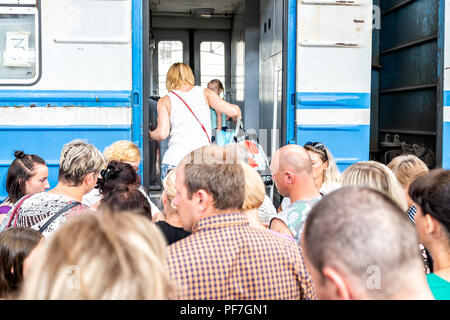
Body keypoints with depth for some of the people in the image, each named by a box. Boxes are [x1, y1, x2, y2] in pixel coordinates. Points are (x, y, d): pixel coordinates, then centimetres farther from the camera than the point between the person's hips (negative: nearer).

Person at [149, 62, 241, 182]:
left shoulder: (165, 101, 6)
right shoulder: (205, 93, 8)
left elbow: (162, 133, -4)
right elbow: (233, 111, 0)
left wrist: (149, 134, 16)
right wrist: (236, 110, 22)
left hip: (173, 161, 0)